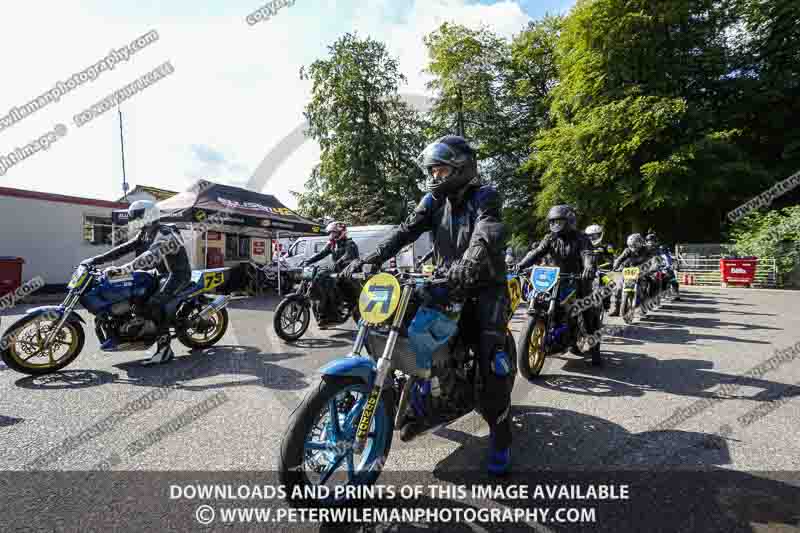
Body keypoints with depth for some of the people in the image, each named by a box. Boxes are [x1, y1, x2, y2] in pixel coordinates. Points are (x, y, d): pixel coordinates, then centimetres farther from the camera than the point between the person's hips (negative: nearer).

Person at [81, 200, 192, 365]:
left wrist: (123, 269, -44)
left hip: (177, 274, -10)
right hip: (162, 274, 10)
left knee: (155, 303, -30)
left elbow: (150, 257, -36)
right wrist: (96, 260, -2)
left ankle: (165, 349, -26)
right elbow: (124, 248, 6)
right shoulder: (145, 234, 10)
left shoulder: (165, 234, -21)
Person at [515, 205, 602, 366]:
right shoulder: (550, 238, 3)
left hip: (579, 280, -3)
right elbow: (536, 253, -8)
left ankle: (595, 351, 10)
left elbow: (587, 254, -25)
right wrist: (520, 265, -24)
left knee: (590, 315, -2)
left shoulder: (580, 238, -8)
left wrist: (589, 268, -49)